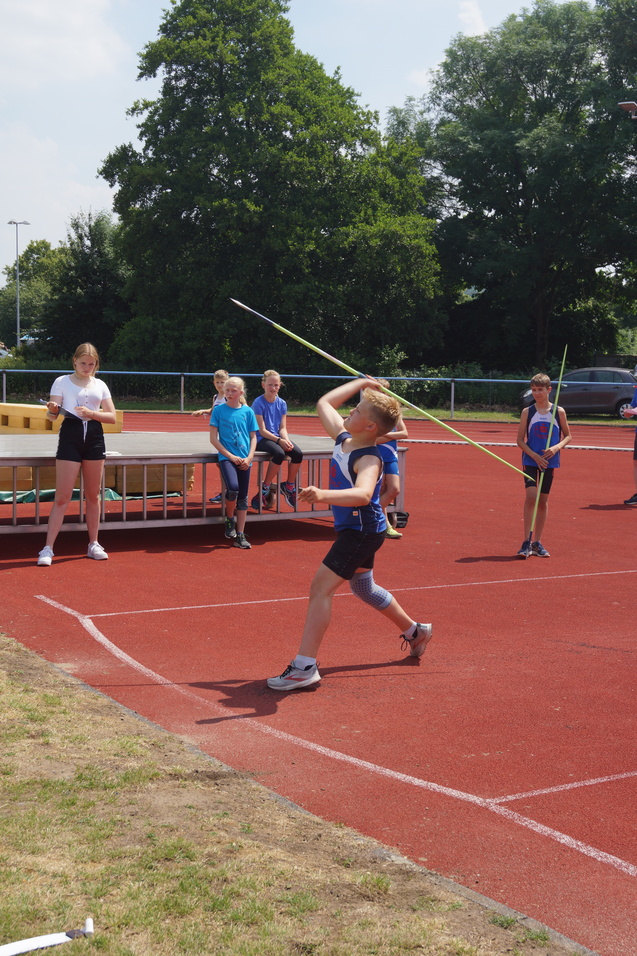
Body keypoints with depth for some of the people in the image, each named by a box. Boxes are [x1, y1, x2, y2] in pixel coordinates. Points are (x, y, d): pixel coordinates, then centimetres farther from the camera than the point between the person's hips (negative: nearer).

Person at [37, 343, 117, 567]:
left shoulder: (100, 386, 11)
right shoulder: (62, 382, 3)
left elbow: (112, 417, 6)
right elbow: (51, 416, -1)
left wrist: (91, 413, -11)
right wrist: (52, 410, -24)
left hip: (94, 438, 3)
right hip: (70, 436, -3)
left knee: (93, 495, 9)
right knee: (62, 497, -7)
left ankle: (93, 544, 19)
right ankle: (48, 548, -5)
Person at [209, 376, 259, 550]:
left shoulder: (248, 411, 6)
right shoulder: (219, 410, 0)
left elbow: (253, 437, 10)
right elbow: (213, 438, -2)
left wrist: (249, 458, -6)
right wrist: (231, 456, -10)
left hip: (244, 459, 3)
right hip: (226, 457, -3)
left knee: (243, 497, 4)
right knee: (233, 488, -25)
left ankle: (240, 535, 12)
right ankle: (229, 519, 2)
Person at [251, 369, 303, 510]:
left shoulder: (282, 404, 8)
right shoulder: (258, 403, -9)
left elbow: (283, 428, 6)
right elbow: (262, 431, -13)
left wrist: (286, 440, -15)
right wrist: (279, 440, -24)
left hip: (278, 438, 6)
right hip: (262, 440, -6)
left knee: (298, 453, -21)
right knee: (279, 453, -34)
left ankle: (289, 486, -1)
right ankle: (265, 488, -17)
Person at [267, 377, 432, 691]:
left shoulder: (369, 459, -25)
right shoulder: (343, 437, 0)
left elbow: (363, 494, -46)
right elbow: (324, 403, 15)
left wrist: (322, 495, -61)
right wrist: (361, 383, 17)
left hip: (362, 531, -10)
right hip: (355, 529, 10)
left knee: (321, 588, -16)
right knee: (363, 588, 28)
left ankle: (304, 667, -17)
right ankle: (415, 631, 49)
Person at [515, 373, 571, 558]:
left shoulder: (558, 412, 1)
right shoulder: (527, 412, 0)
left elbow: (567, 436, 8)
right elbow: (520, 440, 0)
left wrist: (557, 447, -12)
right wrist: (534, 455, -14)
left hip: (549, 462, 1)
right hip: (530, 461, -1)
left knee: (543, 500, 7)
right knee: (531, 496, -15)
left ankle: (537, 542, 17)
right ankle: (527, 541, -11)